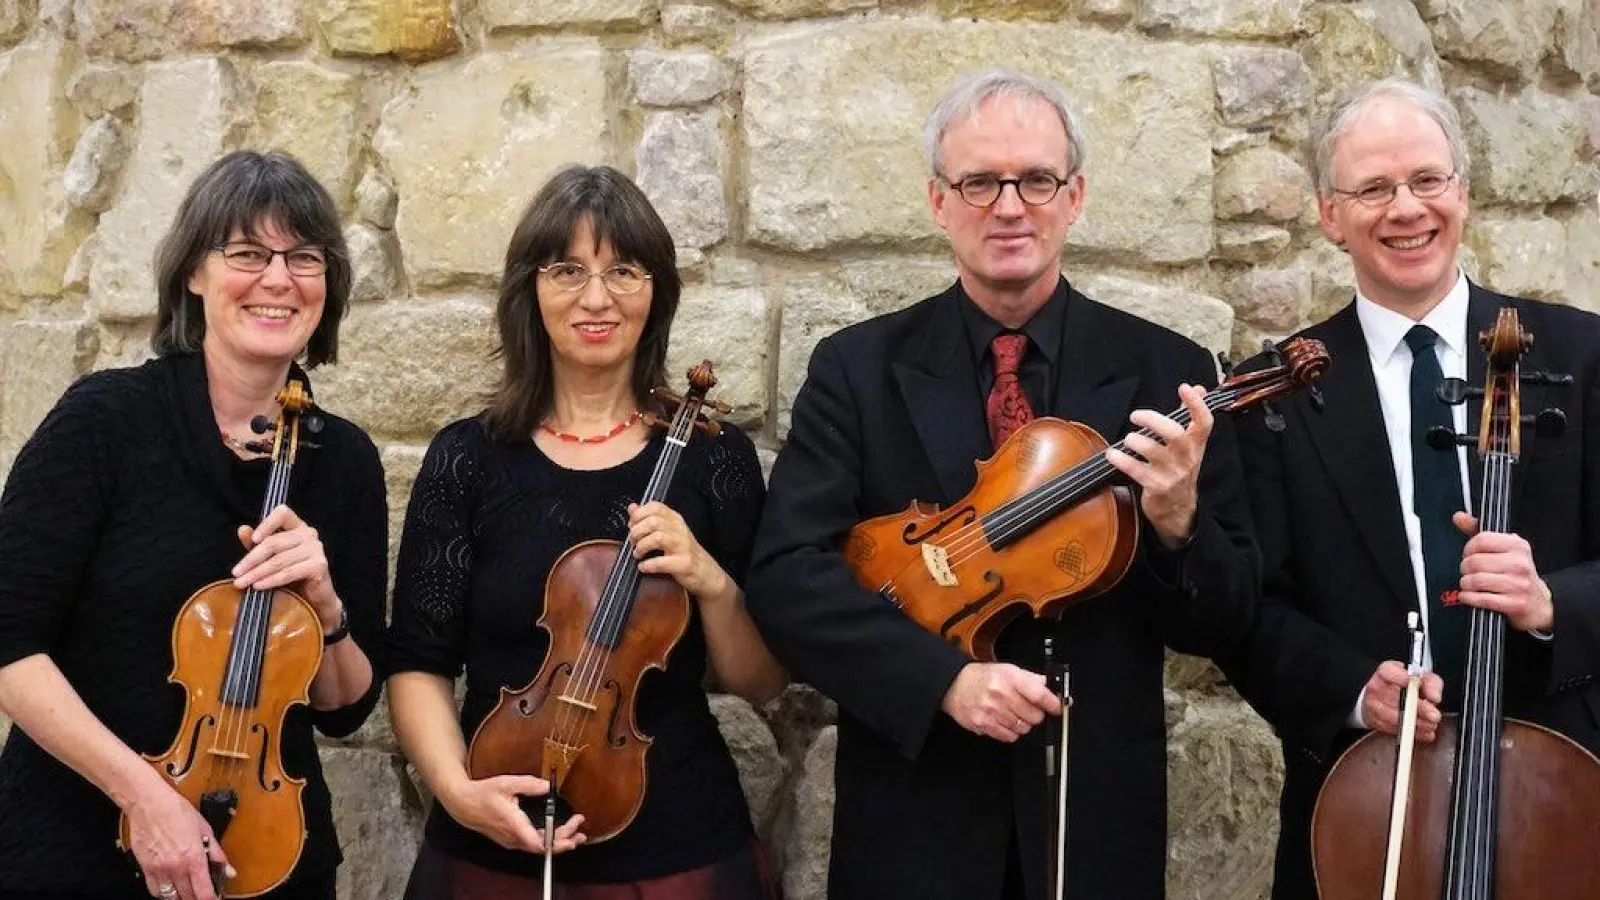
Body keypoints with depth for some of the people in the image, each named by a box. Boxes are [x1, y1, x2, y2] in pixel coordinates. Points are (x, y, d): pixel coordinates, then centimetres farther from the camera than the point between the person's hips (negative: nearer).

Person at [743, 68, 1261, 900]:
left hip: (1099, 817, 1)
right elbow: (784, 577, -12)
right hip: (910, 819, 0)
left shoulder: (1164, 371, -3)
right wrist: (945, 678, -23)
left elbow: (1223, 622, -2)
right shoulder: (856, 368, -3)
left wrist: (1177, 526, -21)